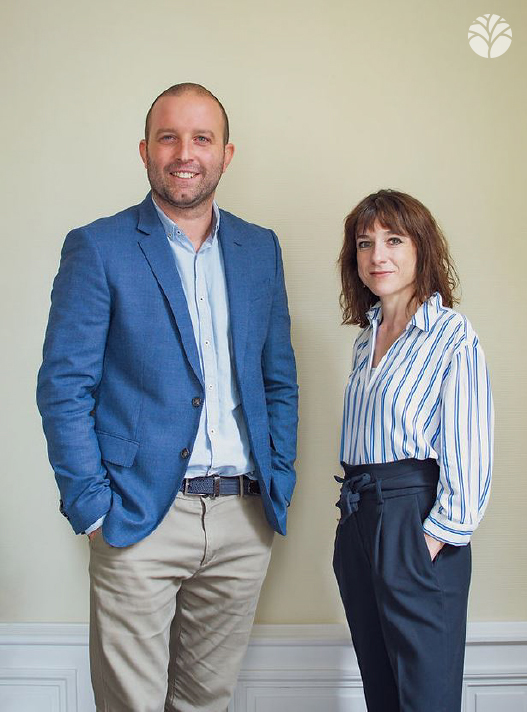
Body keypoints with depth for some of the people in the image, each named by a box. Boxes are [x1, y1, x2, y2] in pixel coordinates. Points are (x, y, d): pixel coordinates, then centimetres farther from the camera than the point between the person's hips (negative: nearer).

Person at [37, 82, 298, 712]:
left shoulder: (259, 249, 11)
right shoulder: (97, 248, -3)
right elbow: (63, 387, -5)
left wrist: (280, 484, 7)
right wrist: (92, 506, -11)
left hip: (245, 520, 4)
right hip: (139, 519, -4)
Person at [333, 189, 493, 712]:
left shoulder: (453, 337, -10)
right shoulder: (367, 338, 14)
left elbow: (469, 458, -14)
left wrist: (432, 543, -17)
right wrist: (352, 511, 8)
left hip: (415, 521, -7)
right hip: (358, 520, 7)